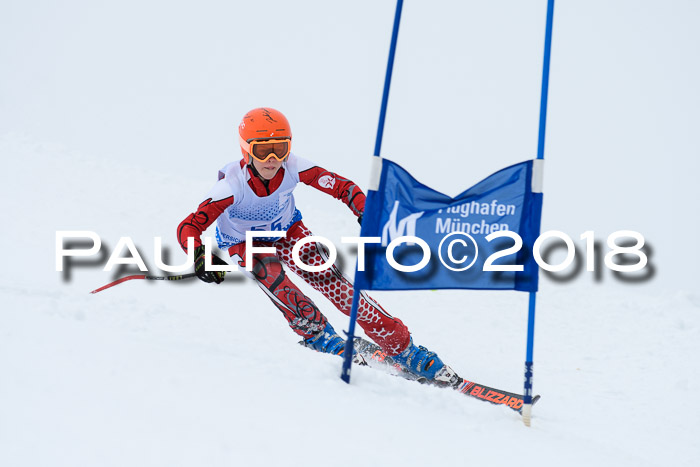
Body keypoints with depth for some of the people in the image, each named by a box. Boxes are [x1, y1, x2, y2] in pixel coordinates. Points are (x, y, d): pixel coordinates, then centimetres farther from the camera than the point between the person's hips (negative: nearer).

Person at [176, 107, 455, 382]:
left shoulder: (292, 168, -29)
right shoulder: (233, 185, -36)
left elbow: (341, 187, -22)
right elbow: (188, 228, -39)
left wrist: (366, 215, -39)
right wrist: (201, 258, -58)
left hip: (287, 231, 1)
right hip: (244, 243, -1)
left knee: (333, 283, -14)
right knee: (271, 275, -33)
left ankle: (403, 349, -6)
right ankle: (317, 334, -7)